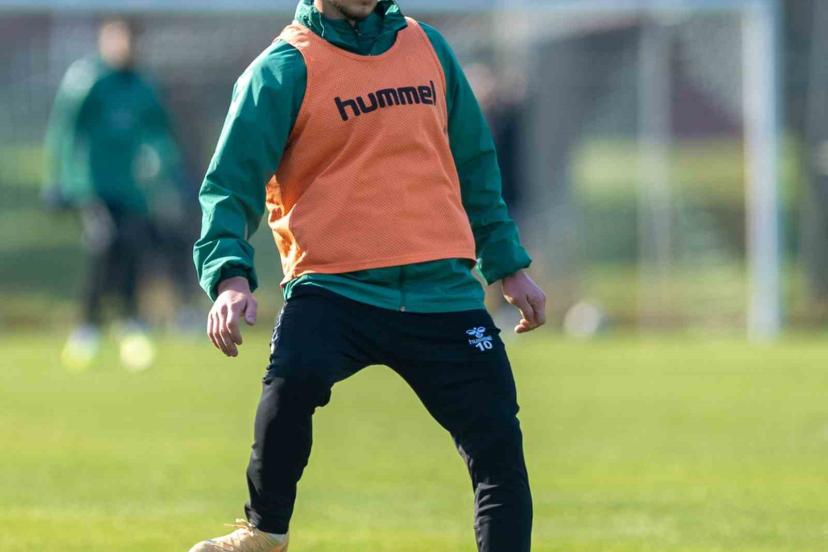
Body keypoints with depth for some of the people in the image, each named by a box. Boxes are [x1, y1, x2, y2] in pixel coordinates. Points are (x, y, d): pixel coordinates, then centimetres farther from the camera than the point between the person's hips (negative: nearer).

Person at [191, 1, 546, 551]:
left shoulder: (428, 48, 14)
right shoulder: (284, 68, -1)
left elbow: (474, 163, 24)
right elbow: (232, 183, -6)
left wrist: (508, 265, 23)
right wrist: (230, 277, -22)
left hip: (443, 290, 4)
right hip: (334, 288, -4)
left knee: (499, 445, -3)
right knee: (294, 379, -31)